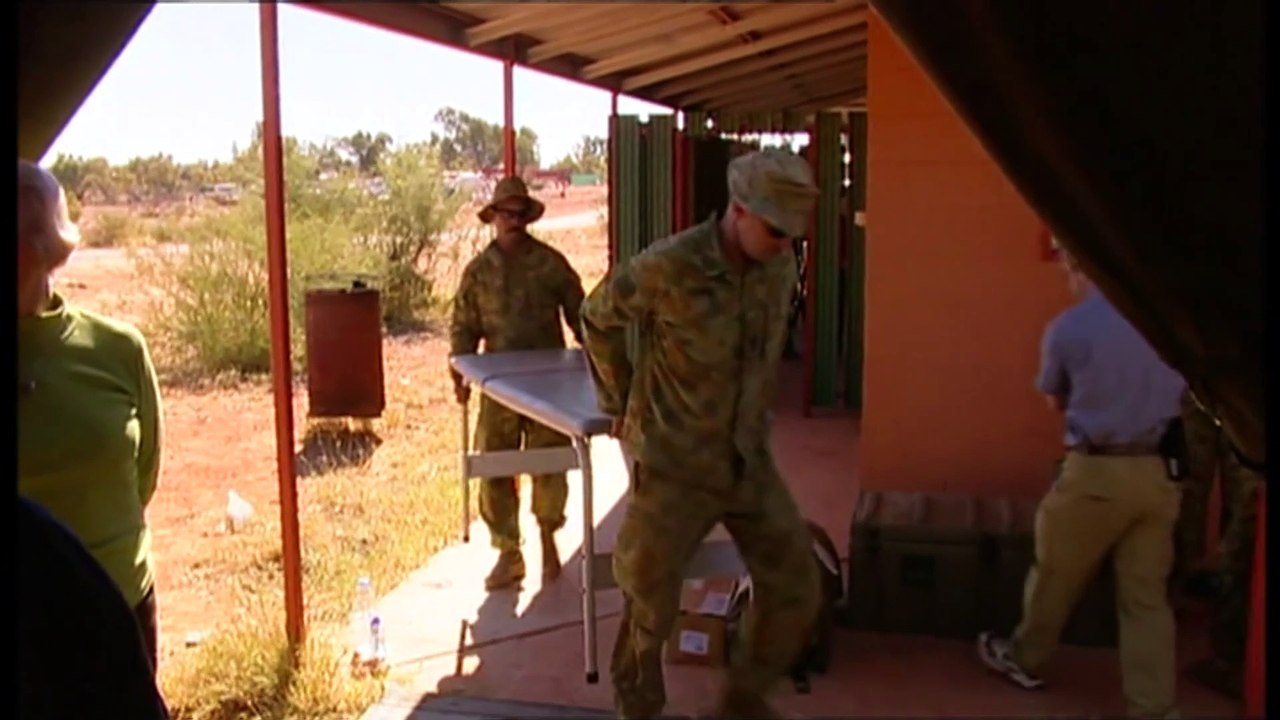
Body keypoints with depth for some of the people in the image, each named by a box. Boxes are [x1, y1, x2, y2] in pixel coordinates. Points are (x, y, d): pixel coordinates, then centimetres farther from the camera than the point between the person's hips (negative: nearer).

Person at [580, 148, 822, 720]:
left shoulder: (781, 267, -5)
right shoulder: (666, 268, -20)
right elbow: (598, 320, -2)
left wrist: (756, 417, 13)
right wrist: (621, 404, 6)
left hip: (748, 459, 5)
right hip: (673, 464, -5)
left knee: (795, 592, 5)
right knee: (650, 606, 8)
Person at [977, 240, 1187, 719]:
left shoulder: (1068, 328, -9)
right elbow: (1178, 387, 14)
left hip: (1098, 472, -4)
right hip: (1160, 471, 4)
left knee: (1055, 574, 15)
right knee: (1147, 594, 11)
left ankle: (1024, 659, 35)